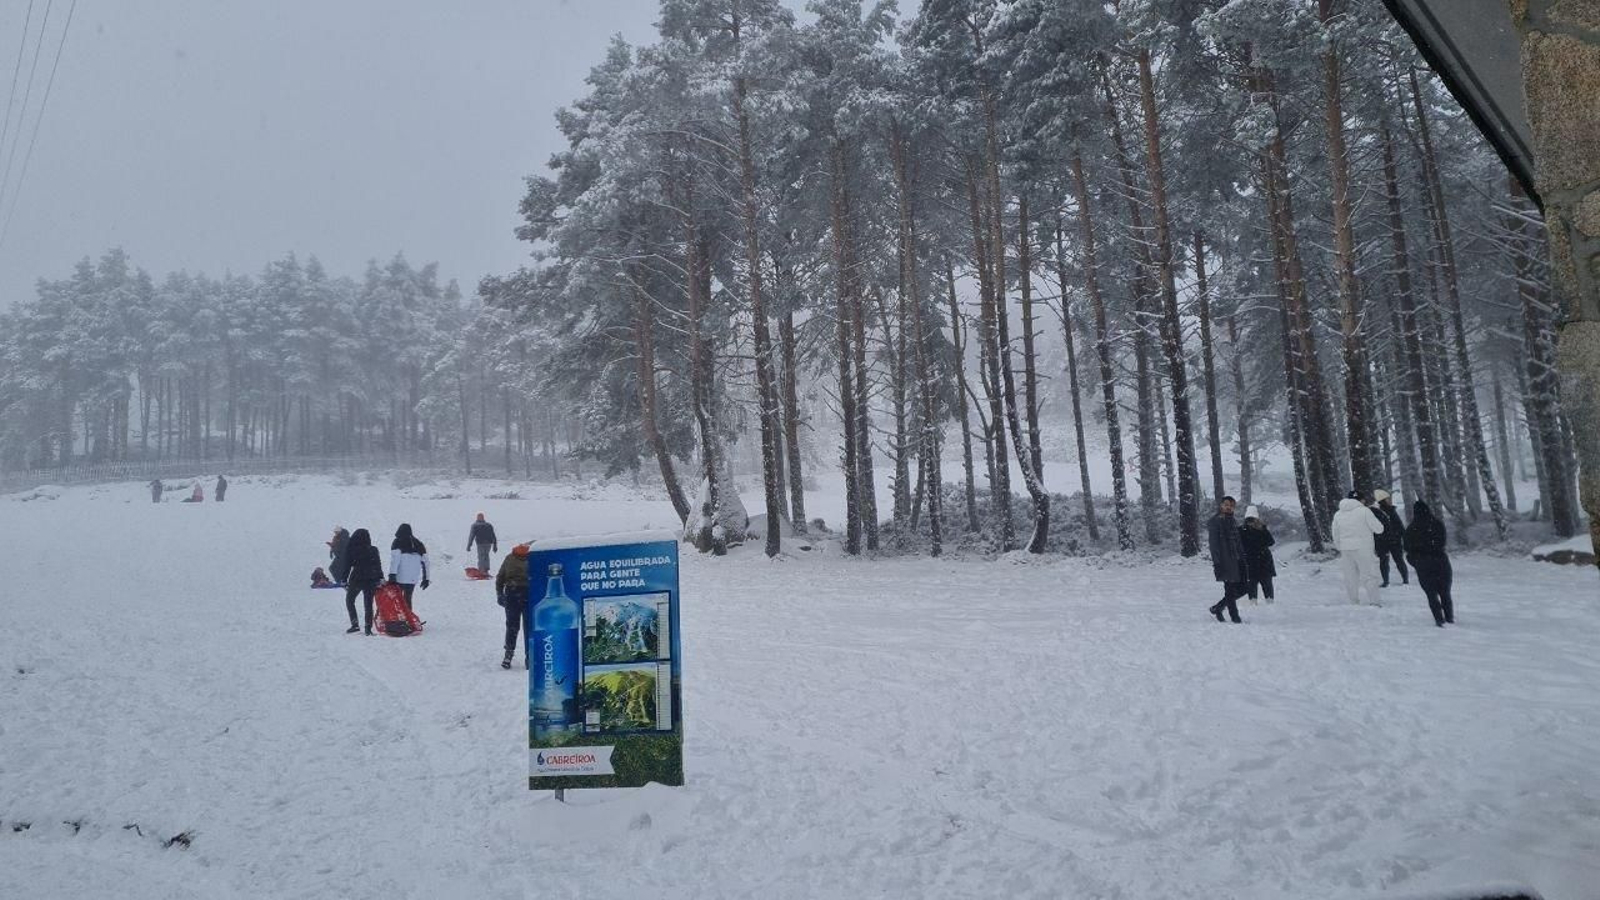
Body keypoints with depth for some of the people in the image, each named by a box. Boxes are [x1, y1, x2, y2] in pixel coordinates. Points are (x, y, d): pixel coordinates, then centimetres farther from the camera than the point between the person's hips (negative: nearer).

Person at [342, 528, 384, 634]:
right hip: (371, 581, 2)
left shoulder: (350, 550, -5)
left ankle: (354, 624, 7)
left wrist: (344, 581, 4)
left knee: (349, 600, 18)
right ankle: (368, 627, 2)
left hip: (356, 580, -2)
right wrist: (380, 579, 7)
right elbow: (378, 566, 2)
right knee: (368, 604, 8)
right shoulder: (373, 550, 0)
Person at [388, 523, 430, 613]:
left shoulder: (398, 543, -1)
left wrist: (392, 574, -18)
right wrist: (425, 578, 17)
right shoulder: (418, 544, 14)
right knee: (408, 599, 14)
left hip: (400, 578, -5)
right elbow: (425, 561, 13)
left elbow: (395, 559, -13)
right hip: (414, 579, 5)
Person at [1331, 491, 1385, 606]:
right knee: (1369, 576, 3)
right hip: (1363, 549, -4)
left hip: (1346, 550, 4)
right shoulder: (1364, 511, -8)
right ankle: (1374, 602, 3)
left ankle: (1354, 602, 15)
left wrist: (1339, 549, 24)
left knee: (1350, 577, 11)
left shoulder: (1338, 514, 8)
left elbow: (1336, 536, 13)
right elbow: (1379, 529, -5)